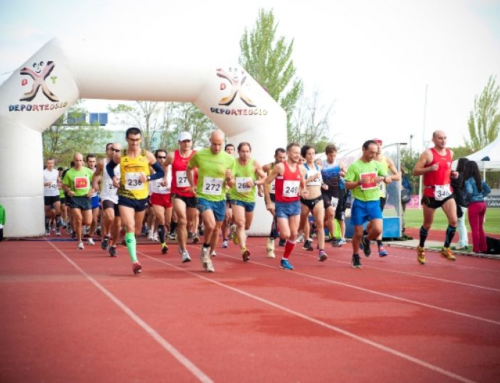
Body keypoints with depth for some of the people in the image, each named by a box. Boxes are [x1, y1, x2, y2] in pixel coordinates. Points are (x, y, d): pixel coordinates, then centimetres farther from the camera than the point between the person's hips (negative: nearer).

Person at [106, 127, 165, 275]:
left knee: (137, 230, 17)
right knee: (129, 227, -17)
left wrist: (148, 177, -15)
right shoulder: (119, 156, -4)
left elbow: (161, 172, 3)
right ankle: (135, 261, -21)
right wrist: (113, 177, -4)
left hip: (142, 197, 2)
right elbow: (109, 167, 16)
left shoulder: (147, 155, -4)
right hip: (125, 197, -2)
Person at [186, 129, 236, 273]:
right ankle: (204, 250, 4)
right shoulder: (199, 155, -7)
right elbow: (189, 168, 14)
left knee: (216, 230, 11)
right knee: (210, 225, -23)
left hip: (220, 199, 3)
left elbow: (231, 184, 4)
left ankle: (208, 257, 32)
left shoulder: (229, 159, -3)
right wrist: (192, 185, 4)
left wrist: (230, 179, -18)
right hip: (203, 197, -3)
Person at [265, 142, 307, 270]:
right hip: (282, 205, -5)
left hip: (295, 204, 5)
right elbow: (266, 183, -8)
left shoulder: (301, 169, 3)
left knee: (294, 234, 1)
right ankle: (277, 228, 23)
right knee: (286, 235, -12)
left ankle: (285, 259, 16)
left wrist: (303, 192, -5)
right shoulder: (280, 167, -12)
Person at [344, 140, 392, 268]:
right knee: (358, 233, 2)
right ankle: (355, 257, 24)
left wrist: (383, 178, -20)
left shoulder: (378, 164, 5)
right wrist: (359, 182, -27)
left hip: (374, 202, 3)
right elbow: (347, 185, -9)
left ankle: (366, 240, 20)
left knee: (378, 230, -14)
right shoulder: (354, 166, -7)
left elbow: (389, 180, 3)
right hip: (359, 203, -2)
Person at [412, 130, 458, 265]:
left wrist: (453, 174, 5)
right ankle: (421, 249, 31)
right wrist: (430, 169, -26)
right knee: (427, 224, 9)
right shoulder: (428, 154, -10)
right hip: (431, 193, -4)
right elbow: (415, 171, -12)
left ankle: (446, 249, 4)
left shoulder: (450, 153, 9)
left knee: (453, 220, -11)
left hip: (447, 192, 4)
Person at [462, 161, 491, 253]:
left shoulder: (468, 180, -13)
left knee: (475, 229, -1)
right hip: (482, 204, 8)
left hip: (474, 205, -8)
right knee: (480, 228, 16)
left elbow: (469, 192, -26)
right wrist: (481, 195, 12)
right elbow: (488, 190, 14)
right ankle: (483, 248, 20)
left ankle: (476, 249, 2)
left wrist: (465, 199, -9)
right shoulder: (479, 179, 11)